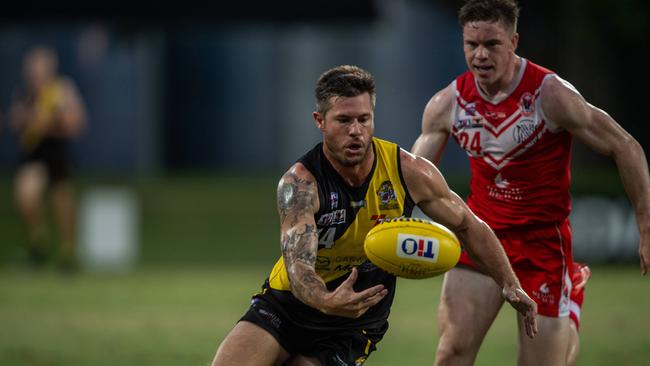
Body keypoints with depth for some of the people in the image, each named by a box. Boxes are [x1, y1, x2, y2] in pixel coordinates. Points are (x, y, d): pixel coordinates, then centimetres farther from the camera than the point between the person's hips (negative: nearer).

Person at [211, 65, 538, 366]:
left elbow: (469, 227, 4)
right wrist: (326, 301, -56)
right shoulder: (299, 183, -21)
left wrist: (511, 286, 1)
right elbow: (298, 262, -35)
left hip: (349, 330, 1)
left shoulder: (409, 172, -13)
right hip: (283, 309, -1)